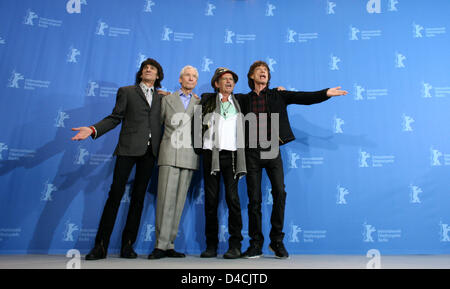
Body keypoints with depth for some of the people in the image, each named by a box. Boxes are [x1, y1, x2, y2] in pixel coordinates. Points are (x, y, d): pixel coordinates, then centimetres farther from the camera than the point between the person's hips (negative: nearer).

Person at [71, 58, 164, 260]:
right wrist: (93, 129, -7)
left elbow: (164, 122, 16)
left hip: (150, 151, 3)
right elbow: (115, 118, 6)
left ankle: (128, 245, 11)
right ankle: (101, 245, 1)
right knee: (116, 193, -7)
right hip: (128, 148, -2)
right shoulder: (126, 91, 13)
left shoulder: (161, 97, 20)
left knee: (139, 196, 4)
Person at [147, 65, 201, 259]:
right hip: (170, 155, -2)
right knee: (166, 199, -9)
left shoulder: (200, 103, 17)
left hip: (189, 157, 2)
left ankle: (168, 245, 7)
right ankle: (162, 245, -4)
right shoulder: (167, 99, 15)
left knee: (179, 200, 1)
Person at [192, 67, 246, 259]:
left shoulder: (238, 103, 17)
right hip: (211, 155, 0)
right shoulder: (207, 101, 13)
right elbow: (197, 120, 13)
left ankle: (235, 244, -1)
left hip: (231, 155, 0)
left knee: (232, 198, -9)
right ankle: (211, 245, 9)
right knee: (211, 199, 1)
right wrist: (198, 146, 5)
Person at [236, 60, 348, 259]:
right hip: (252, 152, 0)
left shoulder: (278, 96, 11)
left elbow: (303, 97, 2)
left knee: (279, 193, -8)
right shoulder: (244, 99, 12)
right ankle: (256, 245, 13)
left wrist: (325, 93, -10)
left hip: (272, 151, 0)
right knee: (254, 198, 2)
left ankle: (277, 241, 10)